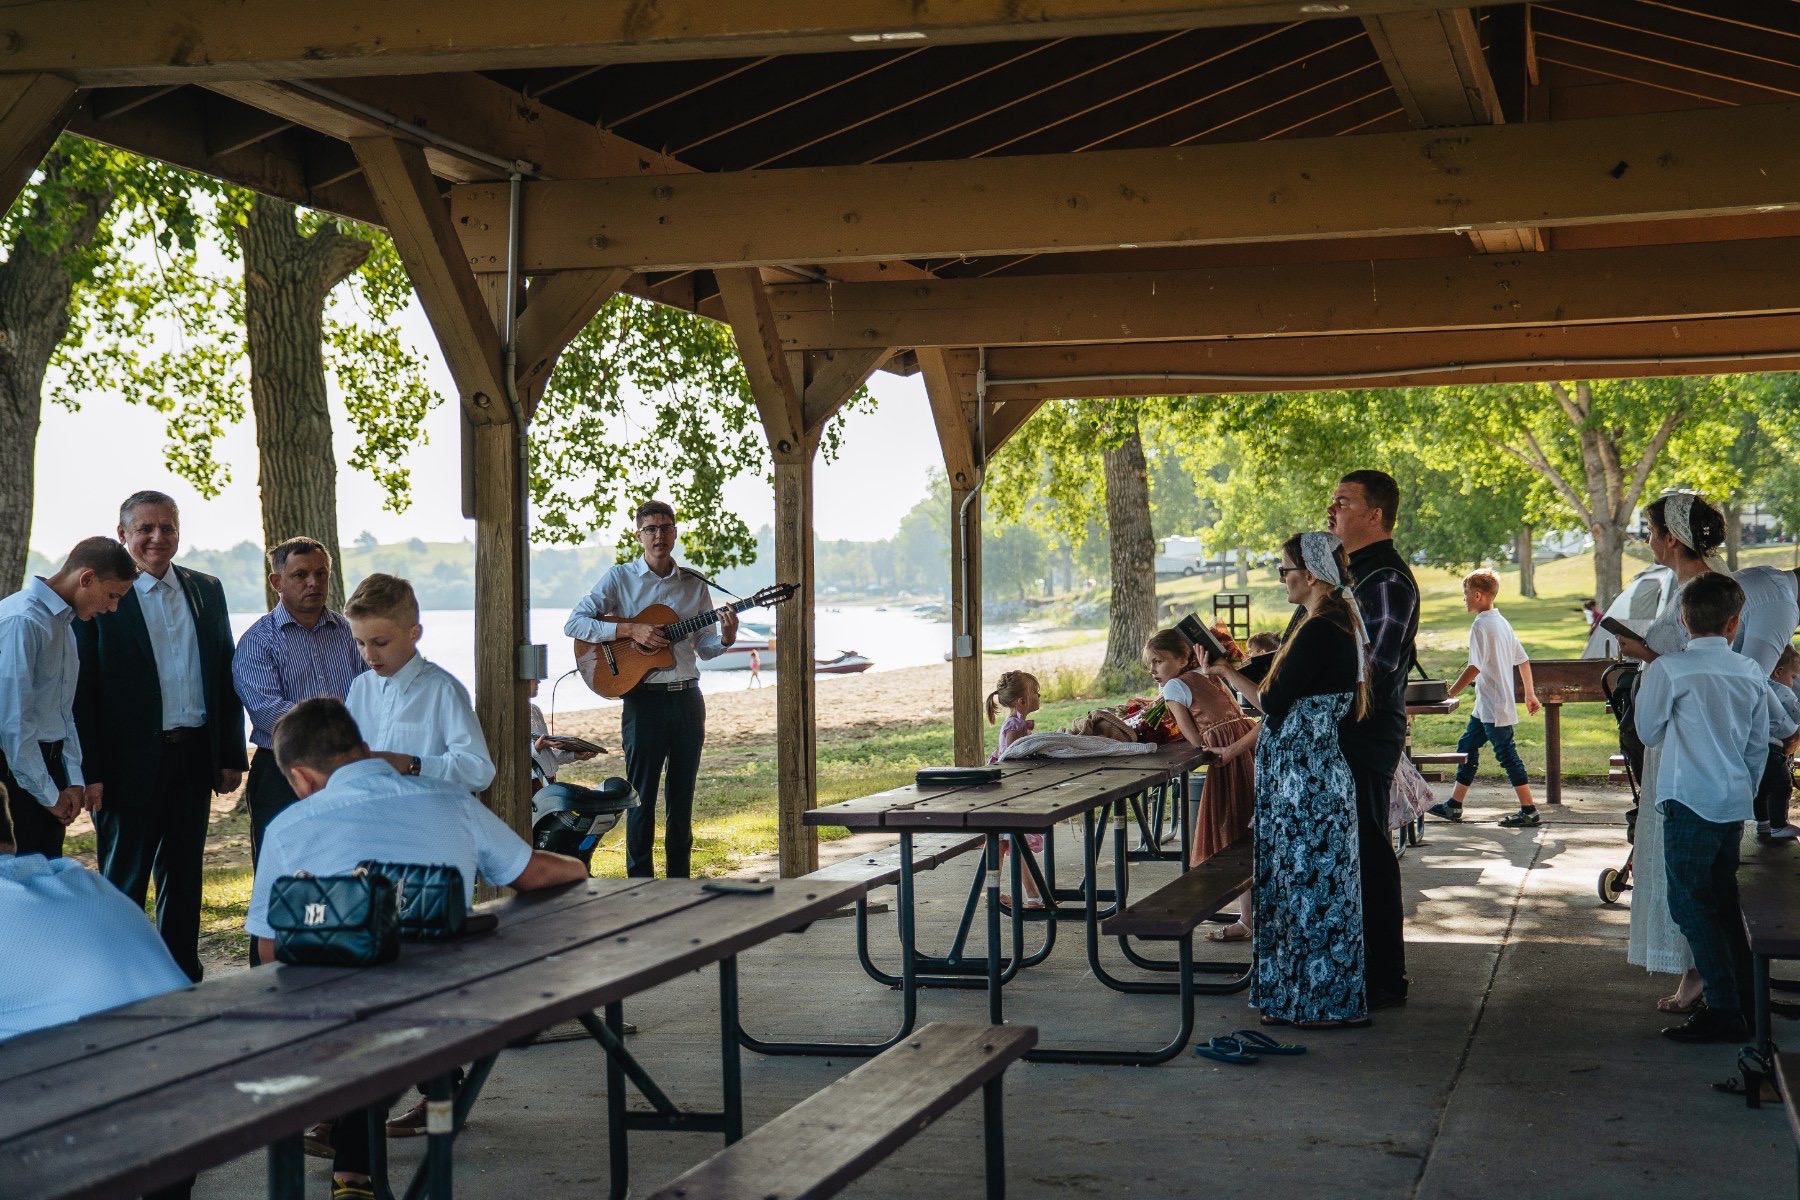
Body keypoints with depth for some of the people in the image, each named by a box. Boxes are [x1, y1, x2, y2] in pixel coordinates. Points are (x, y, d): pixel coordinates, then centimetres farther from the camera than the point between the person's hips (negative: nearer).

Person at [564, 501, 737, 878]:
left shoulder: (695, 584, 9)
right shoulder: (620, 577, -1)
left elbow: (705, 647, 11)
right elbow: (574, 624, -7)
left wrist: (726, 638, -11)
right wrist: (630, 629, -17)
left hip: (687, 699, 3)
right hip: (644, 700, -3)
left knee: (682, 797, 8)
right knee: (642, 797, 0)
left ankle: (679, 880, 16)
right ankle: (640, 882, 7)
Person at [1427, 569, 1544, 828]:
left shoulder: (1480, 625, -16)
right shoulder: (1502, 622, 11)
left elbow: (1475, 667, -21)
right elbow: (1523, 660, 14)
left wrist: (1448, 694, -14)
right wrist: (1530, 695, 20)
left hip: (1494, 707, -10)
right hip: (1486, 708, 10)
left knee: (1506, 754, -4)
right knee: (1467, 748, 14)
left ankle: (1528, 812, 0)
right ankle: (1453, 806, 20)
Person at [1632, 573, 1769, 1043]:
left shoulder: (1669, 669, -11)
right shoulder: (1751, 673, 5)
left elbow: (1649, 732, 0)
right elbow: (1759, 746, 12)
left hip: (1690, 803, -6)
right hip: (1734, 802, 6)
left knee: (1691, 906, -1)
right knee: (1723, 903, 17)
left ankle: (1724, 1011, -3)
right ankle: (1746, 1000, 21)